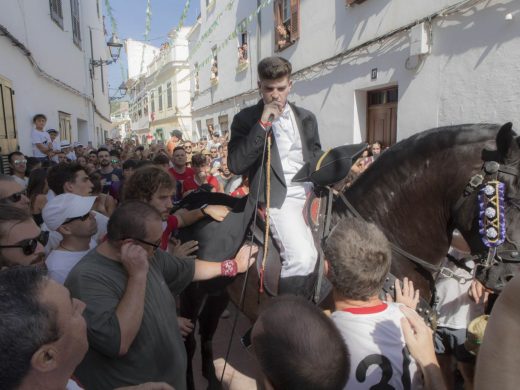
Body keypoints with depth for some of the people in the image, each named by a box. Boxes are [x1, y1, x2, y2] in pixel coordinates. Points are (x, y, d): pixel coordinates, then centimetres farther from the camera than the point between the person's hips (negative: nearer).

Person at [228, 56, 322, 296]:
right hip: (278, 198, -6)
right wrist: (263, 124, -17)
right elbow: (235, 165, -12)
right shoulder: (246, 120, 1)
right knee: (302, 259, -24)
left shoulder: (306, 118, 14)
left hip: (310, 195, 6)